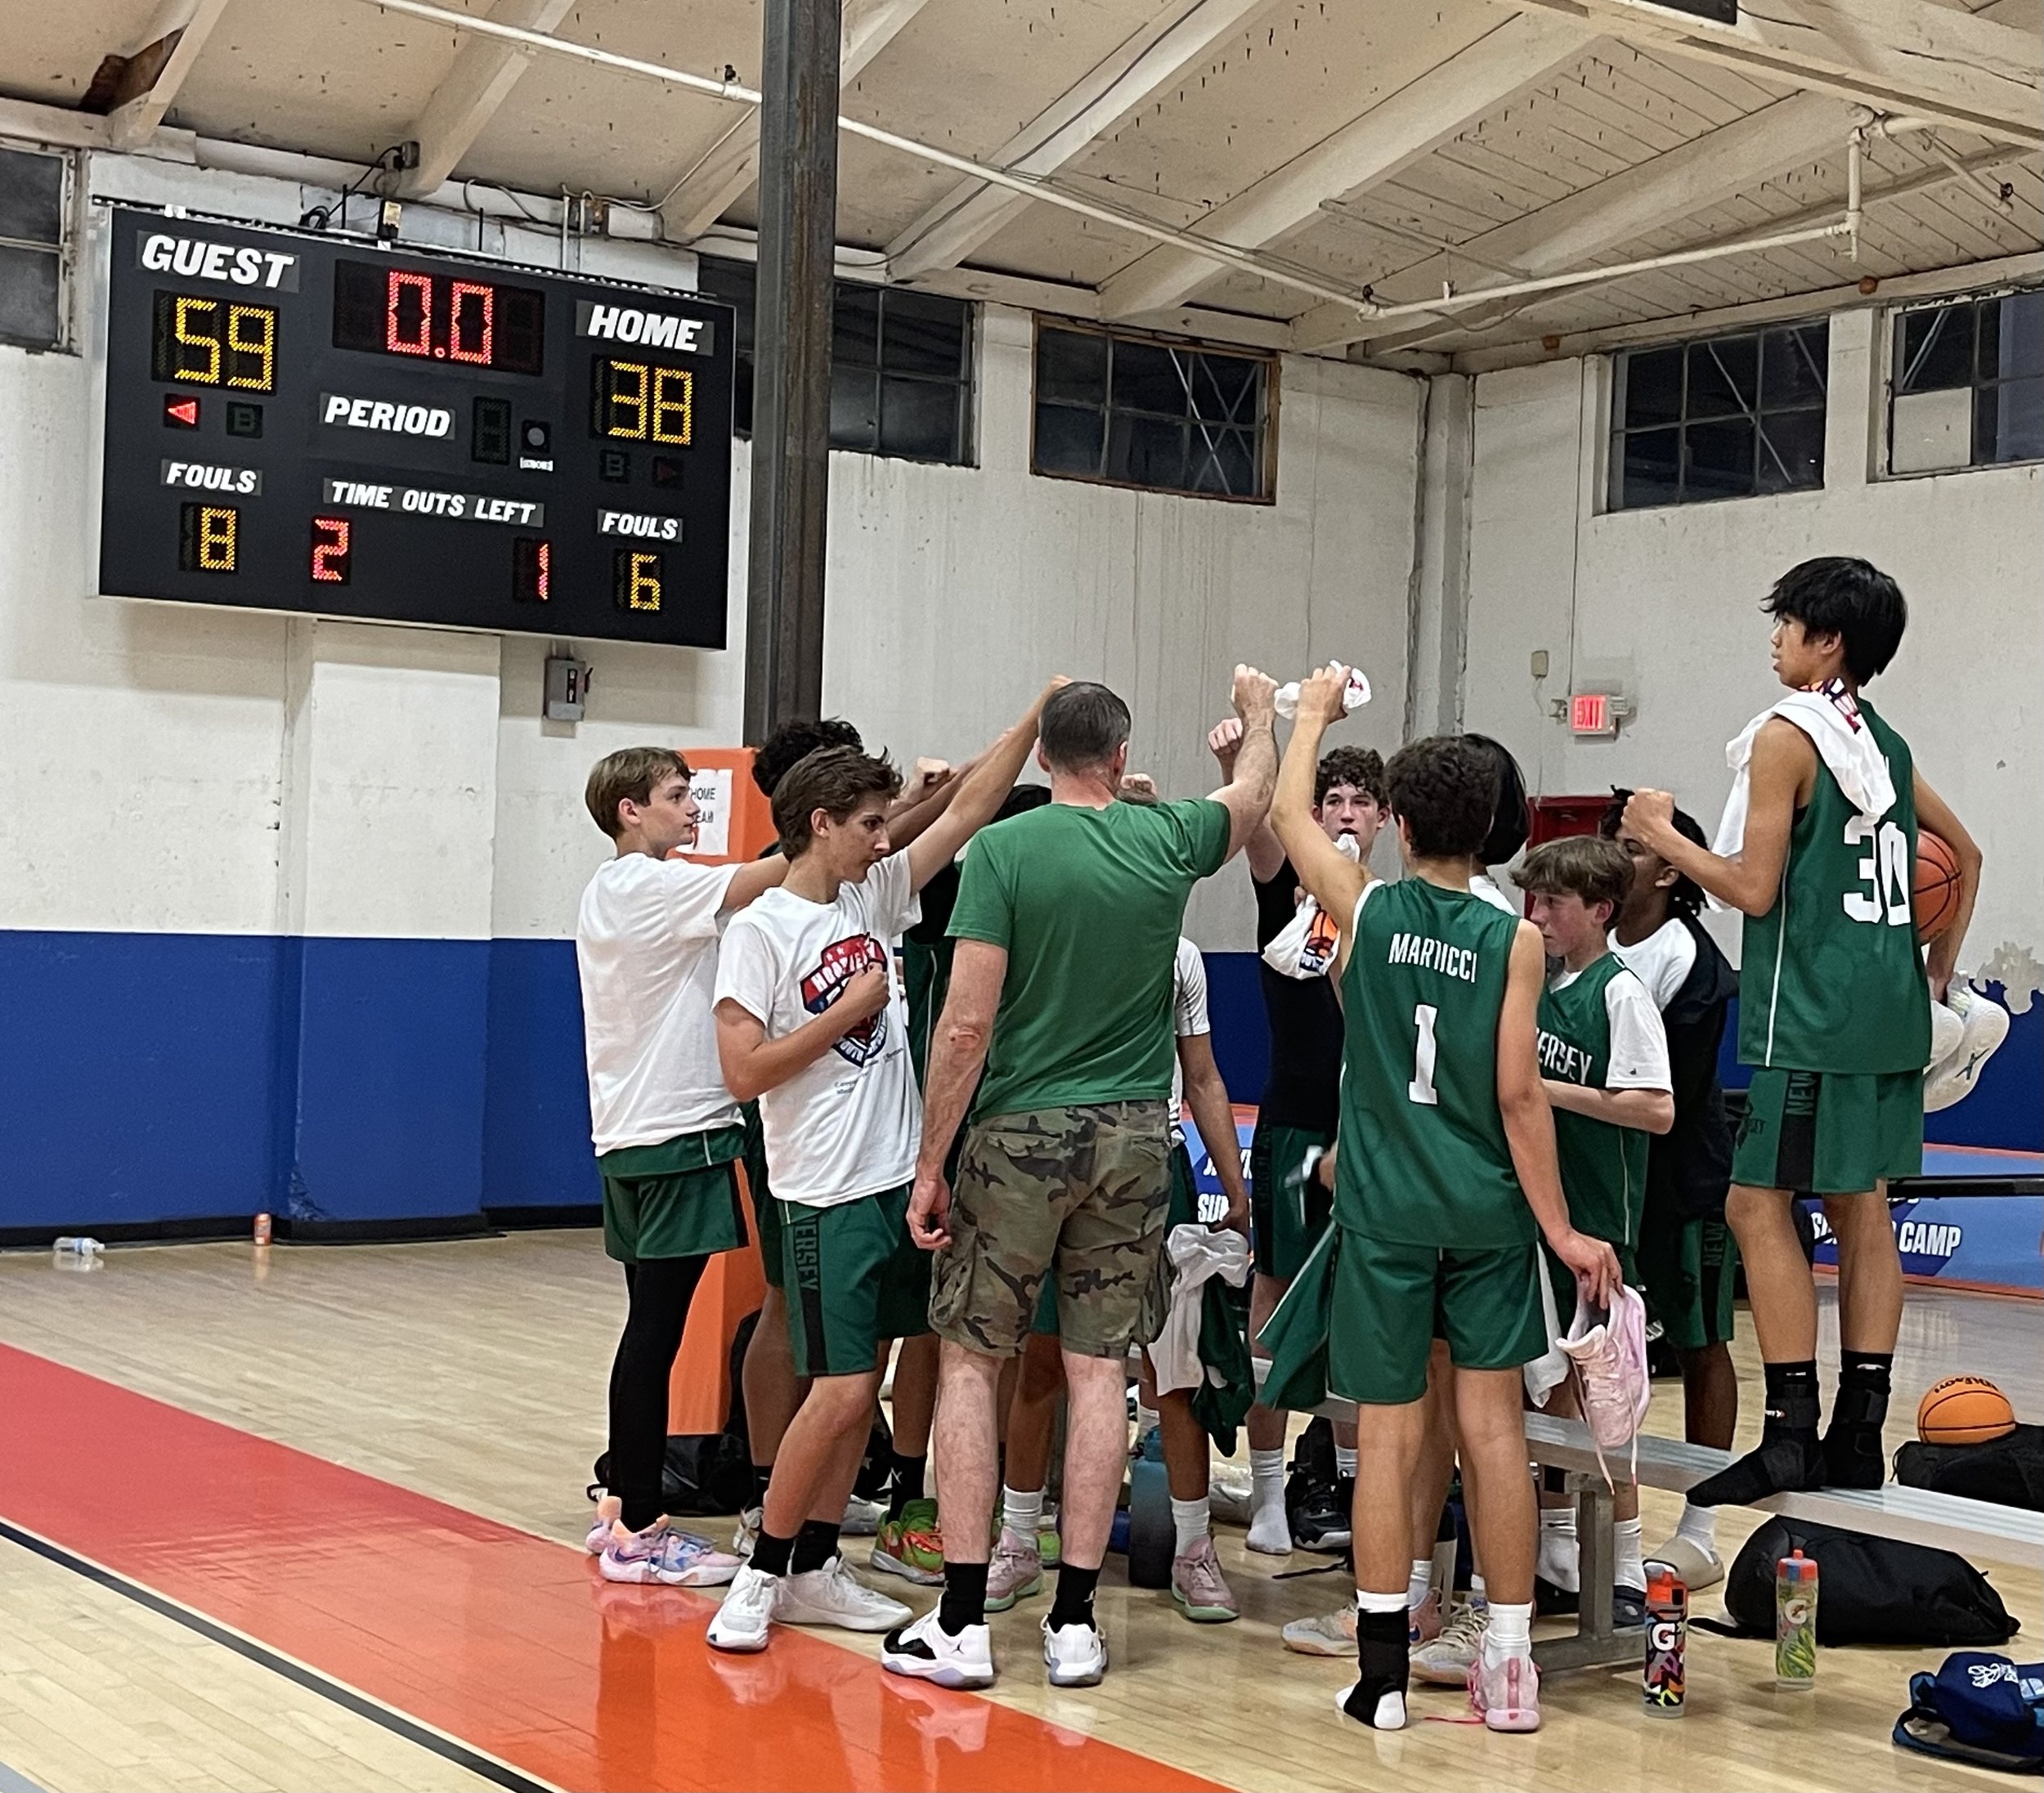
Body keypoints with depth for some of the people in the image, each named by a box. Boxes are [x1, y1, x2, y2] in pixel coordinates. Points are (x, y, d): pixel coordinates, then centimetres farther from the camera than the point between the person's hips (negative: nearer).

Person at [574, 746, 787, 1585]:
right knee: (656, 1332, -7)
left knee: (648, 1327, 14)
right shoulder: (646, 884, -13)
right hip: (675, 1136, -10)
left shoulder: (609, 890, 18)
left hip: (632, 1137, 10)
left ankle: (622, 1507, 21)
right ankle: (638, 1532, -3)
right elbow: (765, 879, -21)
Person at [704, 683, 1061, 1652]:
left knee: (861, 1387, 10)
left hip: (900, 1180, 7)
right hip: (828, 1196, -7)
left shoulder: (874, 896, 8)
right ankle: (761, 1574, 6)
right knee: (840, 1390, -8)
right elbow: (744, 1070, -16)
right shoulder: (761, 931, -10)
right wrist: (851, 1010, -14)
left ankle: (814, 1568, 20)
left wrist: (1036, 717, 0)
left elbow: (969, 811, 7)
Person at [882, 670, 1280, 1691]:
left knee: (970, 1360, 5)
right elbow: (1257, 794, 26)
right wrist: (1258, 710, 46)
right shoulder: (1166, 840, 3)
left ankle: (962, 1623, 5)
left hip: (1019, 1136, -3)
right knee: (1097, 1367, 7)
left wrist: (931, 1165, -5)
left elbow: (969, 1022, -12)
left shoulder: (1003, 851, -8)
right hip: (1131, 1138, 3)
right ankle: (1074, 1623, 10)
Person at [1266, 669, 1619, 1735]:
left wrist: (1315, 710, 30)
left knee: (1389, 1434, 3)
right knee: (1492, 1425, 5)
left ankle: (1382, 1671, 5)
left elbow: (1287, 814, 15)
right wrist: (1560, 1229, -1)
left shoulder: (1367, 909, -2)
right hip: (1485, 1209, 0)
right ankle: (1509, 1668, 9)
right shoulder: (1512, 940, -4)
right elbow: (1518, 1095, -6)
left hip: (1385, 1208, 0)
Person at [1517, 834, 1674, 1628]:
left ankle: (1626, 1575, 7)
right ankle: (1555, 1546, 24)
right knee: (1548, 1384, 13)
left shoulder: (1620, 992, -12)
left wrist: (1548, 1090, -19)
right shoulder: (1534, 981, 9)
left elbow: (1656, 1110, -20)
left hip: (1597, 1219, -7)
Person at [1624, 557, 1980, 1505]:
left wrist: (1662, 834, -1)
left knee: (1758, 1204, -6)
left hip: (1815, 1017, -9)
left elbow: (1754, 888, -13)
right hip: (1889, 1010, 9)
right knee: (1861, 1207, 10)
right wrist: (1939, 967, 30)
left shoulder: (1787, 735, -10)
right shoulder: (1883, 742, 15)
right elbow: (1965, 853, 24)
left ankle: (1791, 1431, -9)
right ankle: (1859, 1434, 13)